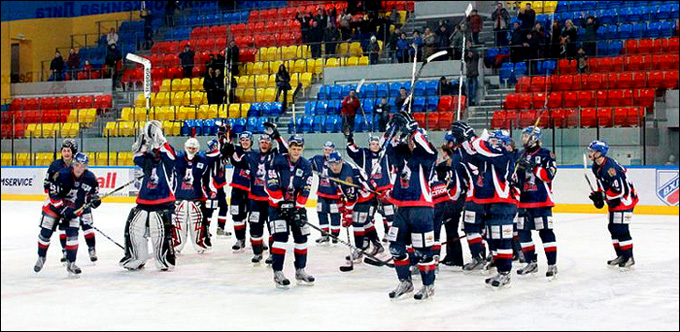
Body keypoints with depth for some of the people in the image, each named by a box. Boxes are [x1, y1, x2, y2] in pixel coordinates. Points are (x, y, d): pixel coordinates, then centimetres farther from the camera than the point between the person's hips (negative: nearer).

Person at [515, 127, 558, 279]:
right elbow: (516, 177, 24)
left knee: (546, 231, -8)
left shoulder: (545, 154, -3)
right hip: (524, 200, 6)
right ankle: (531, 263, 18)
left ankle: (552, 265, -4)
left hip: (542, 200, -6)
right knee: (523, 232, 6)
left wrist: (533, 167, -23)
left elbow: (549, 175, -15)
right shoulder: (520, 155, 15)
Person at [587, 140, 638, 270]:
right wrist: (598, 194, 4)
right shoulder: (596, 167, 5)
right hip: (614, 200, 11)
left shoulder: (609, 167, -28)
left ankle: (629, 257, -2)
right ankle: (621, 255, 21)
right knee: (613, 228, 12)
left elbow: (619, 189, -29)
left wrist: (601, 197, -19)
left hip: (625, 198, -11)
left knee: (621, 229, -11)